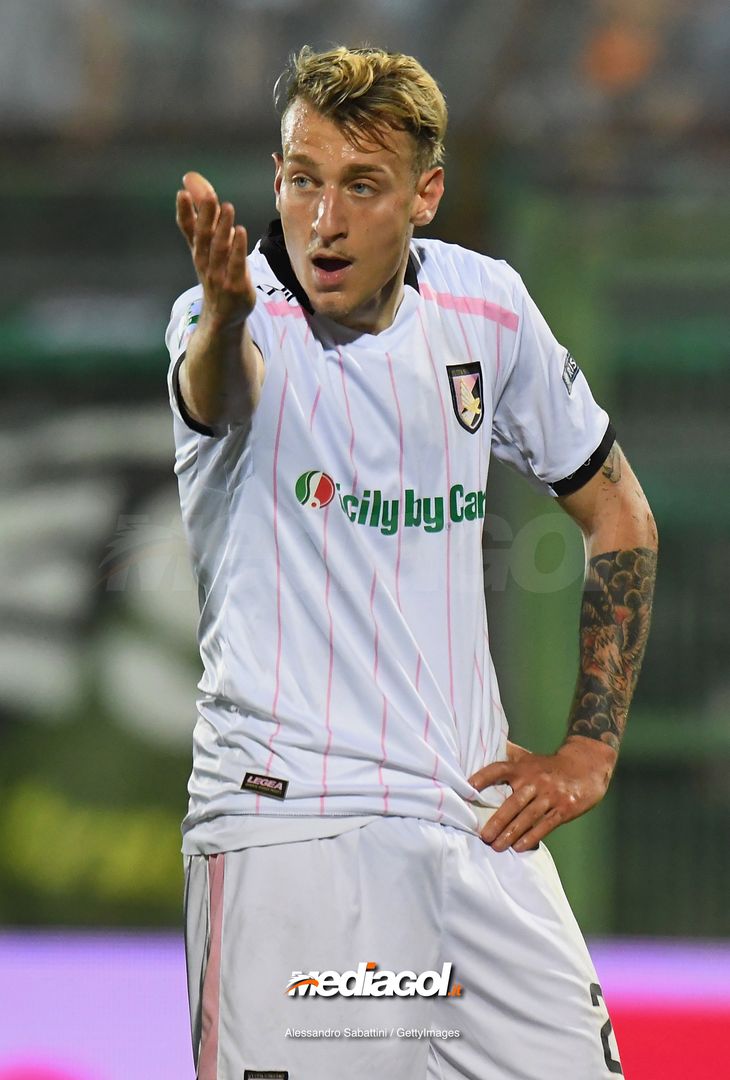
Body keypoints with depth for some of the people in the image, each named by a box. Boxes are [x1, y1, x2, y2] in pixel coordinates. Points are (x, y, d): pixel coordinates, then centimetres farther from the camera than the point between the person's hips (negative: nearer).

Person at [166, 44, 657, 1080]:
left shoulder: (486, 305, 5)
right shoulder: (243, 318, -8)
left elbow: (616, 511, 16)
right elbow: (217, 390, -34)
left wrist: (589, 749, 9)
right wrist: (226, 311, -57)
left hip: (481, 819, 4)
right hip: (287, 826, -4)